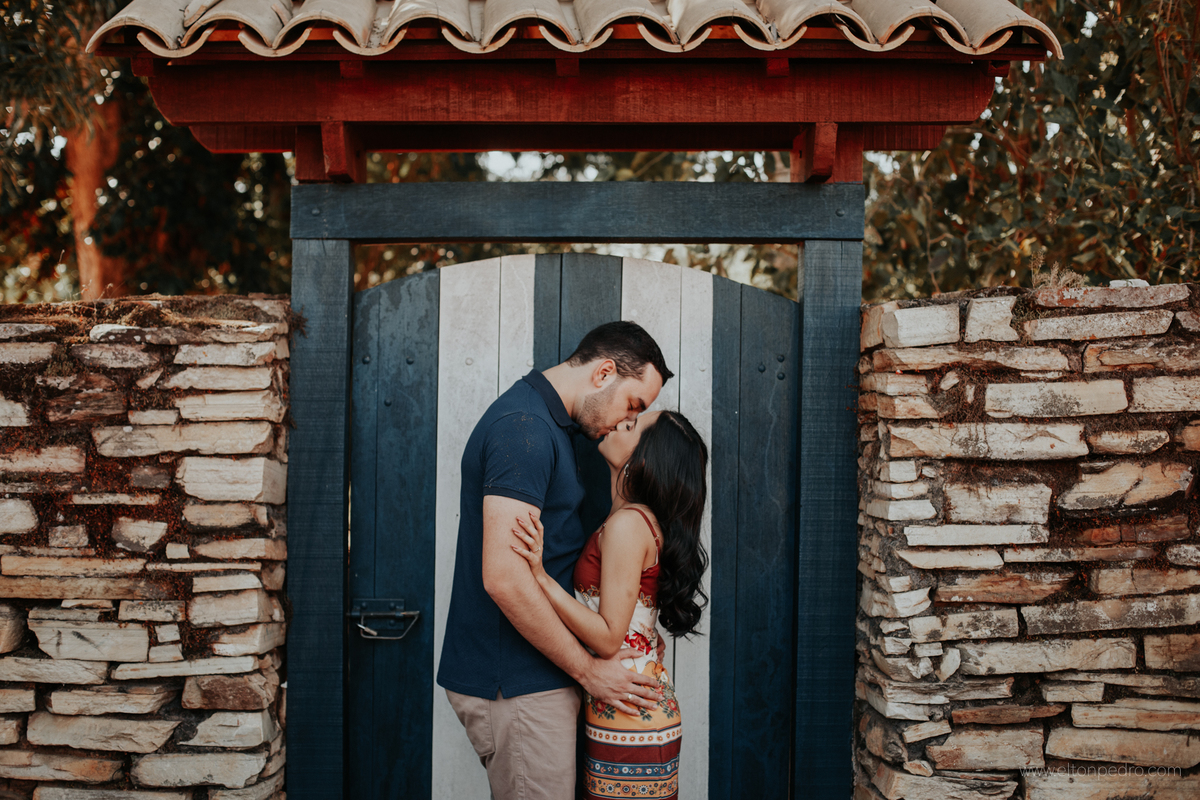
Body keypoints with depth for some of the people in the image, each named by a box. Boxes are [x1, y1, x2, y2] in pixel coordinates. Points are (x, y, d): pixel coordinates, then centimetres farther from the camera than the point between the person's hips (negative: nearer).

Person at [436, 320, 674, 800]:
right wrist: (588, 669, -16)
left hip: (526, 678, 10)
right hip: (516, 687, -10)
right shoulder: (524, 427, -19)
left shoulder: (544, 423, 15)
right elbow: (504, 577, -26)